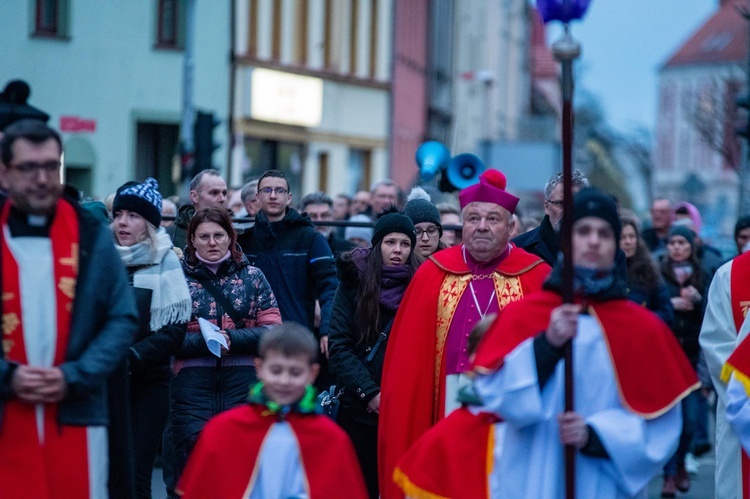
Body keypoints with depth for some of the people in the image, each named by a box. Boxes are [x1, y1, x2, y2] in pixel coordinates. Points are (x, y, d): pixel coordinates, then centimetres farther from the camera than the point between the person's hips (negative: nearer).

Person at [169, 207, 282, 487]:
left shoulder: (252, 276, 10)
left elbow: (273, 330, 3)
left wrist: (232, 339, -12)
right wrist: (203, 341, -16)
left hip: (243, 380, 1)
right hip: (192, 381, -1)